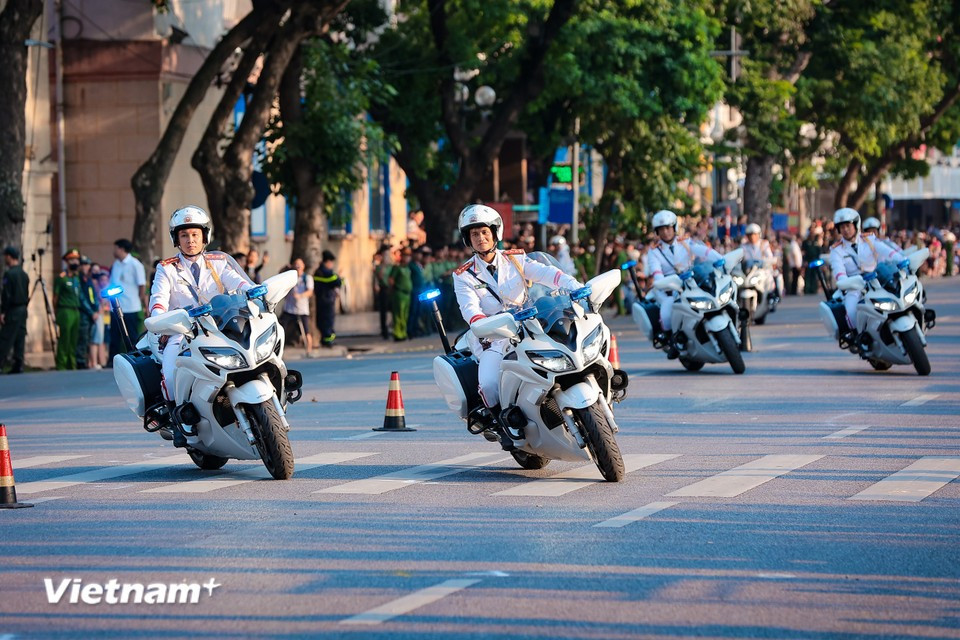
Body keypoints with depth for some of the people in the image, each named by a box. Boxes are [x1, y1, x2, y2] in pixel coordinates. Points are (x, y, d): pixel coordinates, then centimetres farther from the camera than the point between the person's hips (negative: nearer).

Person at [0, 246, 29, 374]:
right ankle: (18, 366, 6)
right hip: (23, 309, 8)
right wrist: (24, 307, 19)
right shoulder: (24, 274, 12)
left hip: (12, 310, -8)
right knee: (20, 339, 7)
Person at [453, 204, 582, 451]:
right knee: (489, 384, -29)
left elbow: (546, 273, -6)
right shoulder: (463, 275, 4)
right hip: (492, 339, -2)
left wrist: (575, 287, -25)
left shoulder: (515, 259, 9)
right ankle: (500, 424, -2)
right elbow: (469, 307, -12)